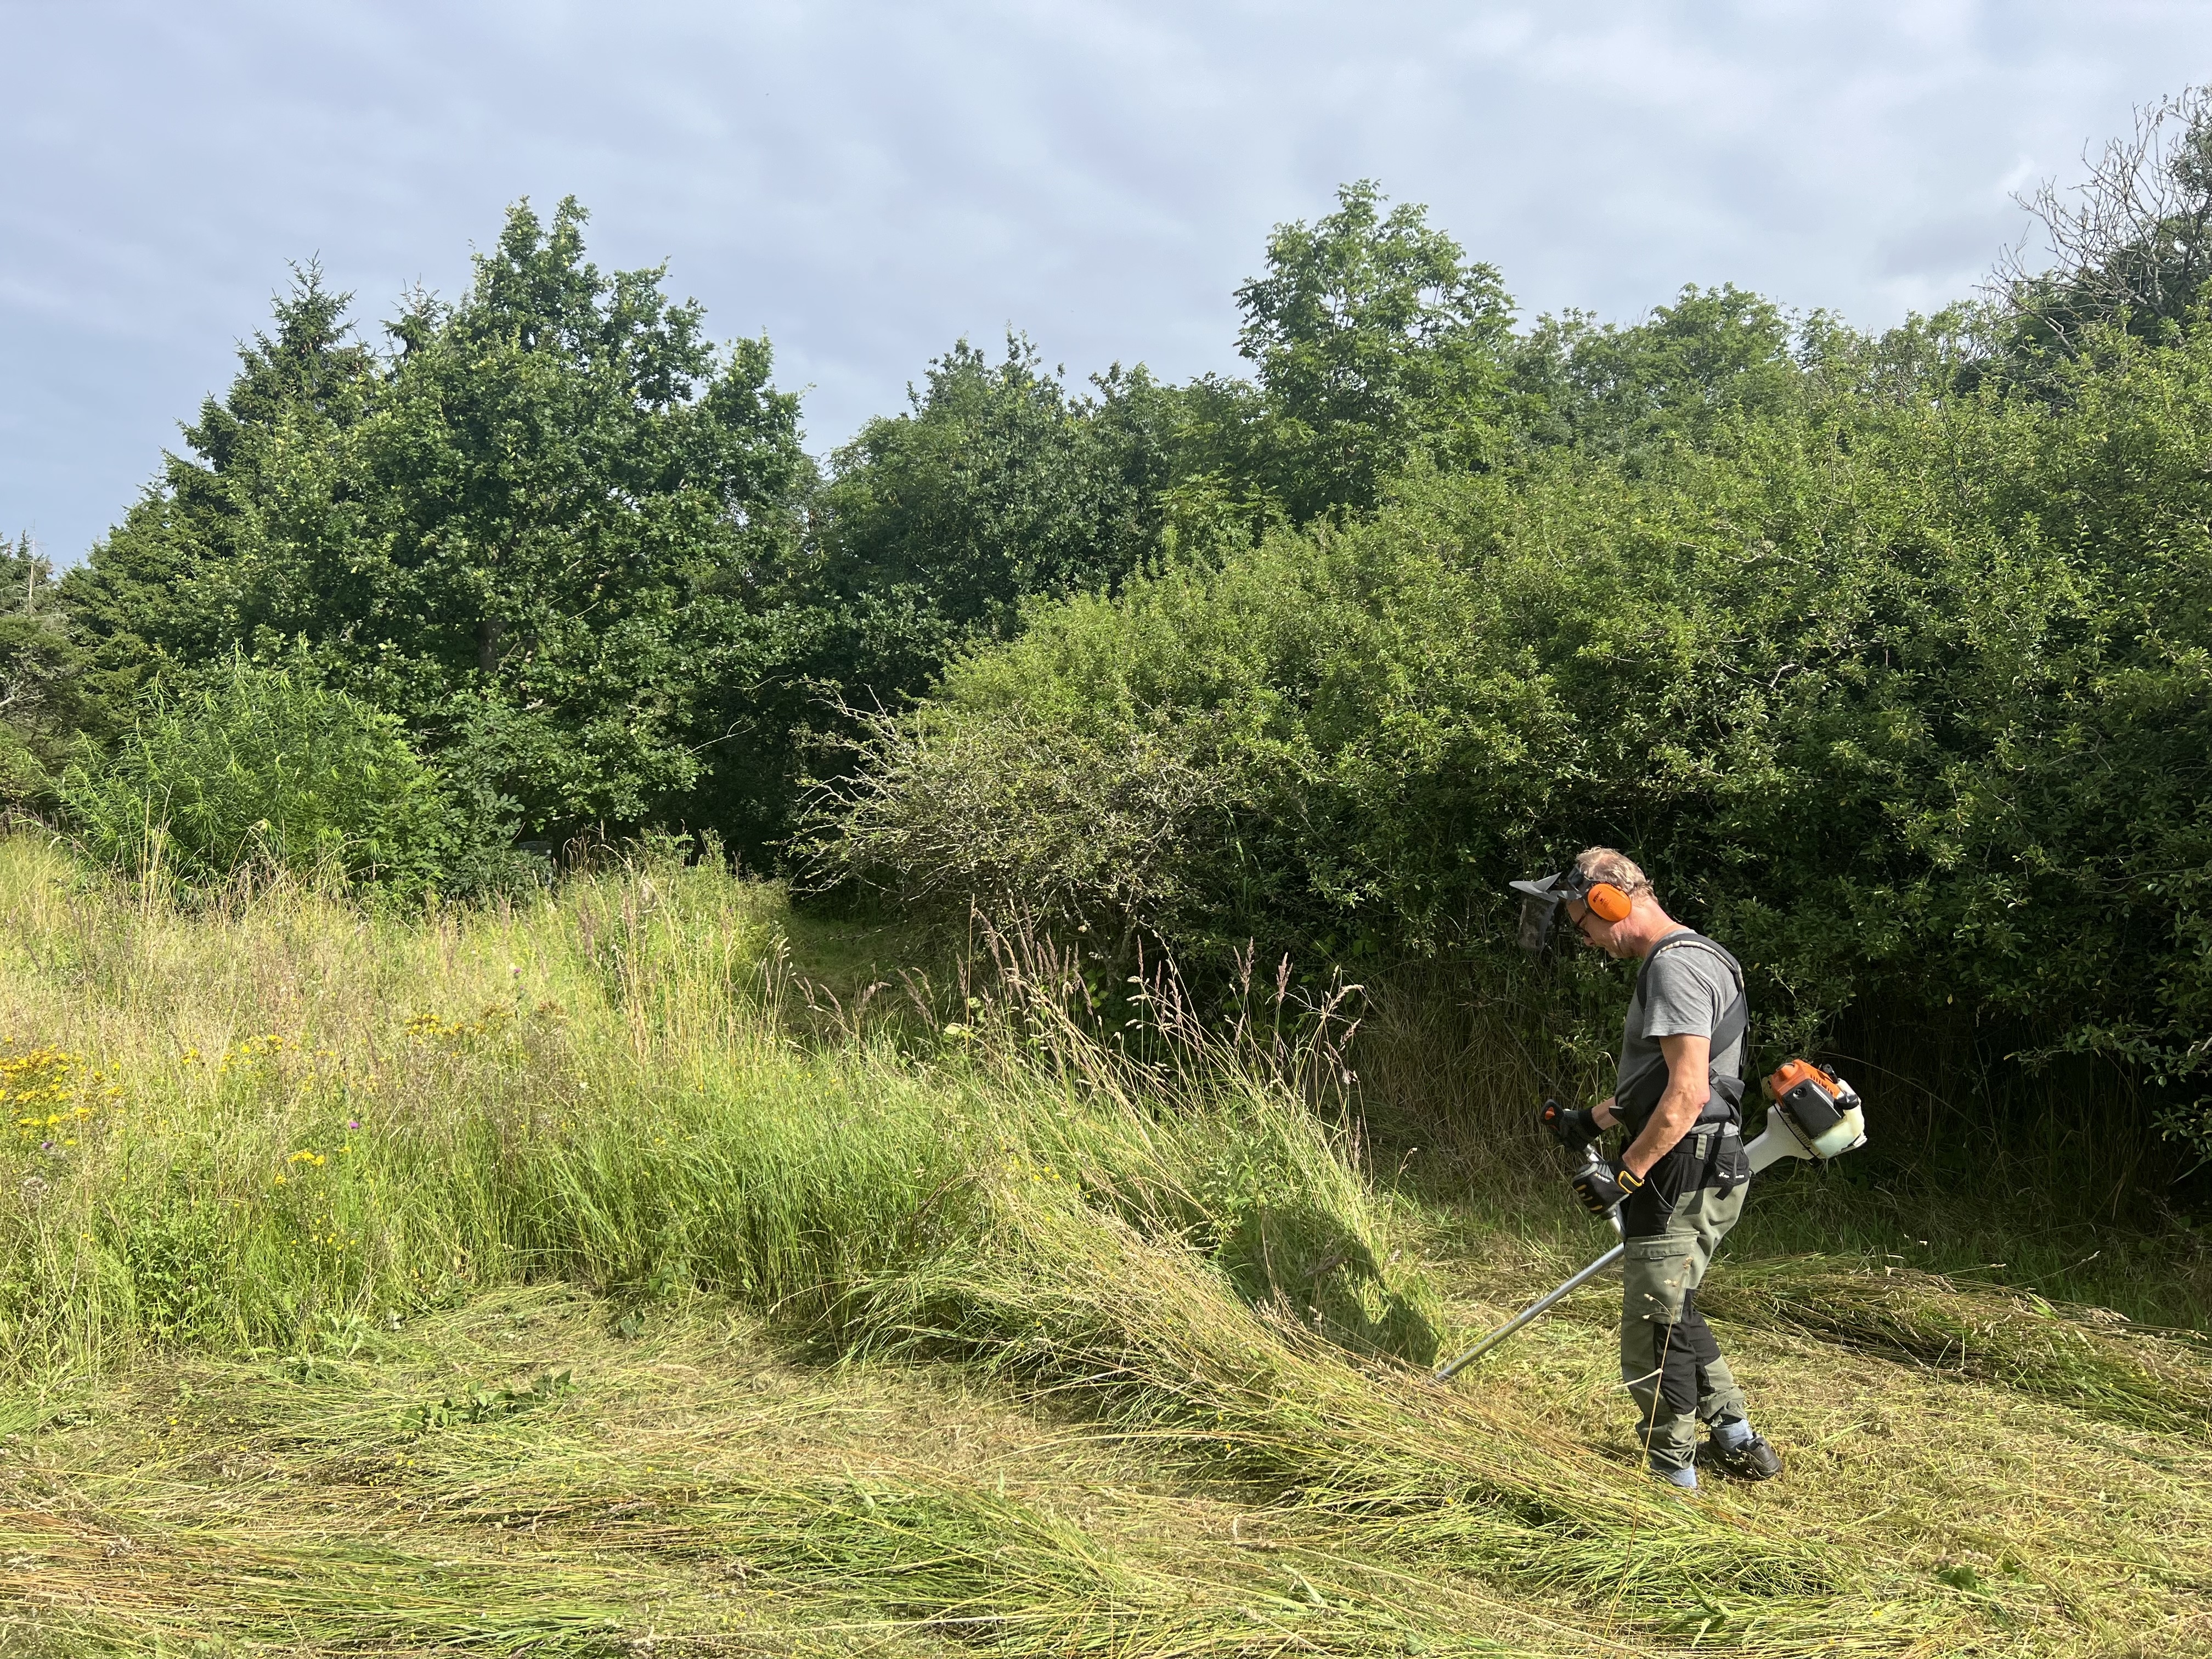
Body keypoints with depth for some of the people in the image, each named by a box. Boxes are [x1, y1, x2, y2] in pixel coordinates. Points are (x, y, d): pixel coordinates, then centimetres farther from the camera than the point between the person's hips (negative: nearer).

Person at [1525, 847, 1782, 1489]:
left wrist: (1626, 1173, -20)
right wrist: (1592, 1119, 24)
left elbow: (1688, 1093, -25)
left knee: (1653, 1338, -1)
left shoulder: (1675, 966, -18)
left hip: (1683, 1181, -11)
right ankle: (1740, 1445, 35)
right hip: (1698, 1176, 11)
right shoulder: (1688, 959, 16)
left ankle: (1674, 1481, 11)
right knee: (1674, 1315, 24)